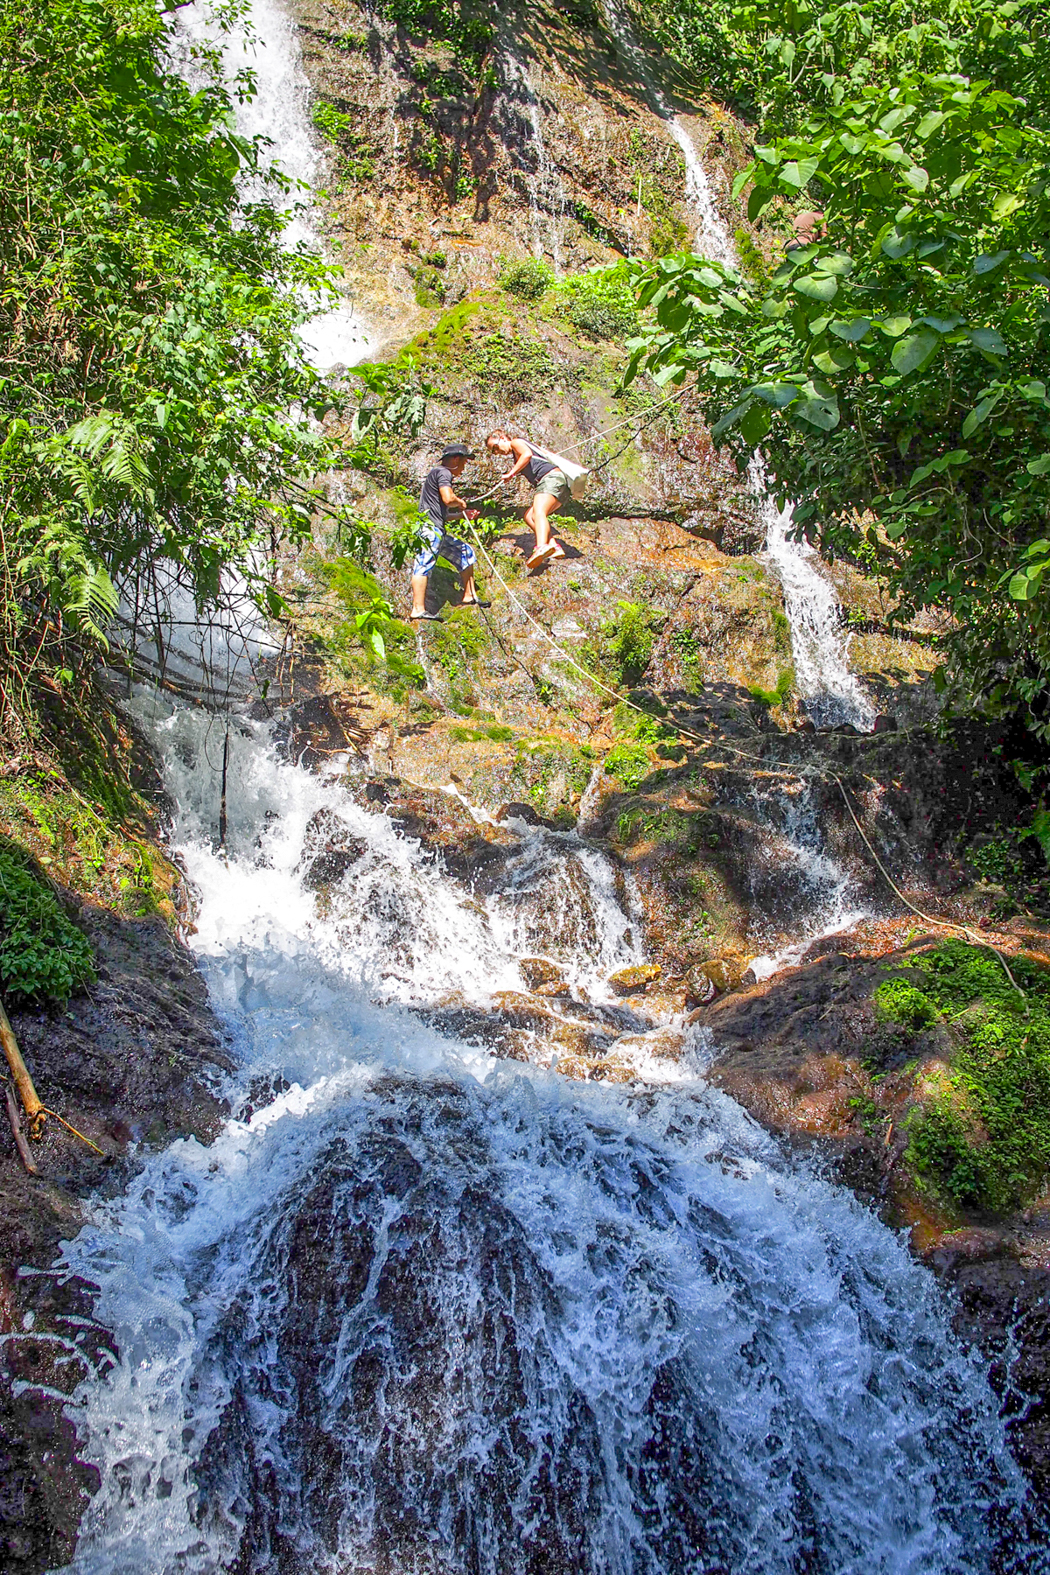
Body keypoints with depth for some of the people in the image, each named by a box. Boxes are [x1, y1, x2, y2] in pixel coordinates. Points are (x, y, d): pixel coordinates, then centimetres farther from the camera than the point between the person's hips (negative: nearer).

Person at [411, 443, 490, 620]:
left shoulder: (439, 473, 28)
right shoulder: (443, 472, -4)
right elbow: (448, 499, -22)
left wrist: (462, 514, 26)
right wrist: (461, 503, -1)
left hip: (438, 530, 11)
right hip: (430, 527, -11)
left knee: (465, 552, 17)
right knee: (425, 564, -19)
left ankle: (469, 597, 21)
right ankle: (418, 609, -30)